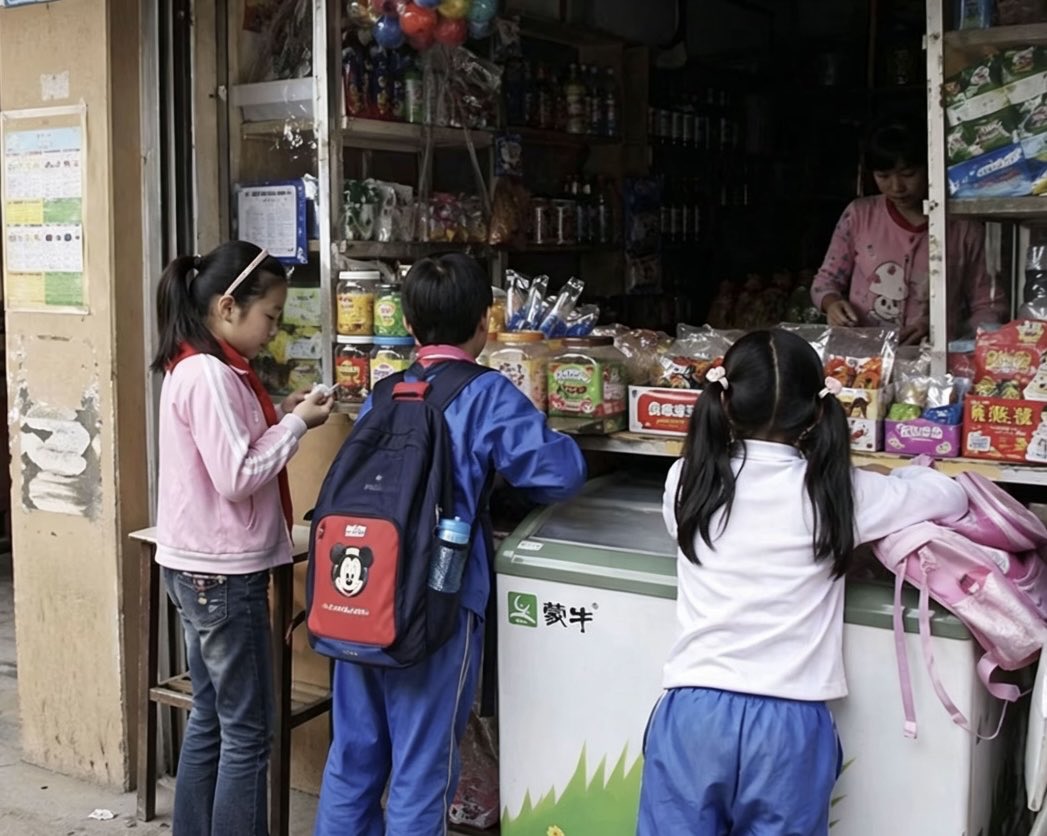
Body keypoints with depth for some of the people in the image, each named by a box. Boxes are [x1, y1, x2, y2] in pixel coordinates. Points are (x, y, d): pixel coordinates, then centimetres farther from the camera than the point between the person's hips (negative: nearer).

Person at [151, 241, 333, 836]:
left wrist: (279, 417, 5)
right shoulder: (210, 374, -20)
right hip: (224, 573, -10)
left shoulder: (198, 368, 11)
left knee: (212, 718, 18)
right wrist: (296, 424, -13)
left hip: (202, 568, 10)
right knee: (248, 732, -1)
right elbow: (237, 476, -23)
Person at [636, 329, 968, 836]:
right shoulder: (835, 492, -2)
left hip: (694, 713, 1)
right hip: (788, 723, -1)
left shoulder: (687, 481, 1)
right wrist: (904, 476, 31)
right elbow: (952, 497, 11)